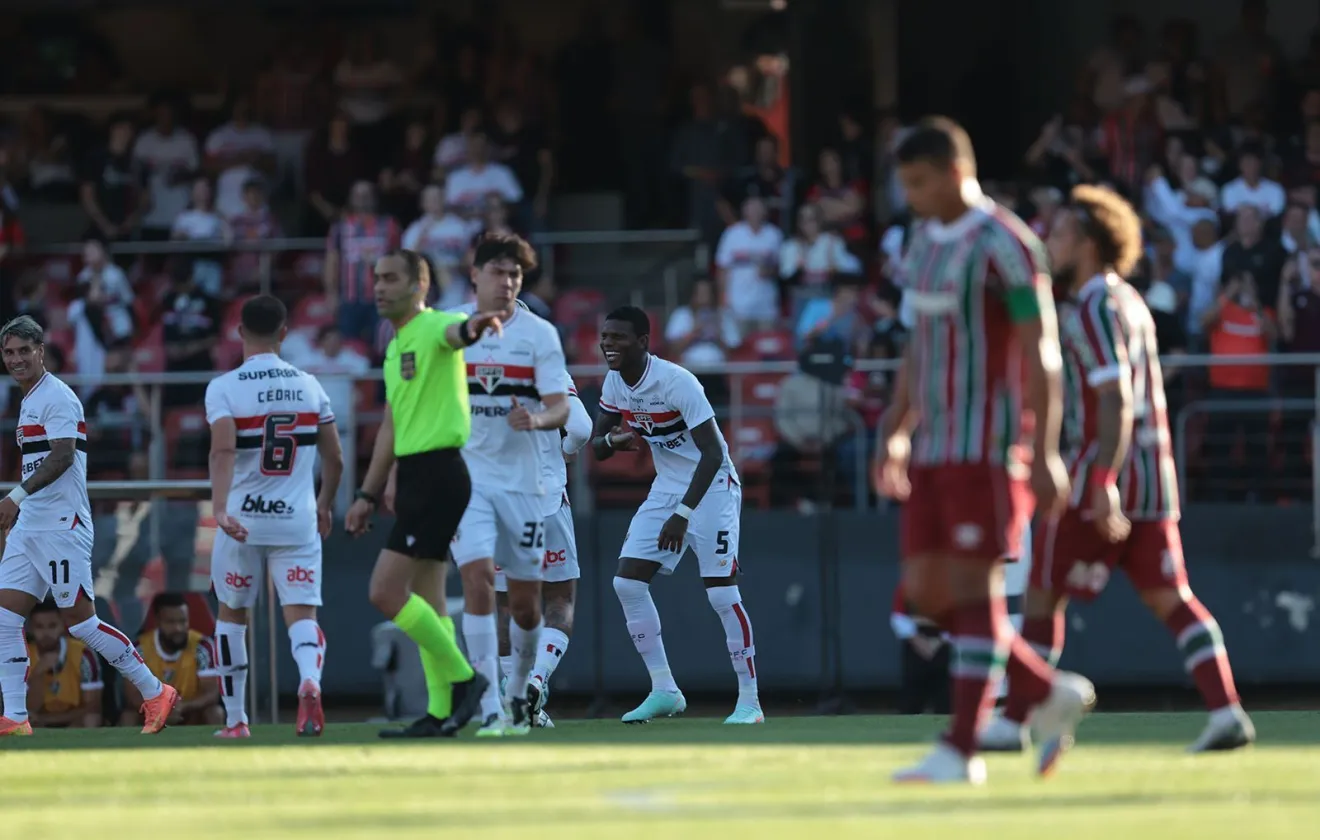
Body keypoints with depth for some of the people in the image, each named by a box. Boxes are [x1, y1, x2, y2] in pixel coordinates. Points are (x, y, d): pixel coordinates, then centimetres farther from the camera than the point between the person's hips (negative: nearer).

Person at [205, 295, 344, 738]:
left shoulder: (224, 388, -6)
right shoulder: (309, 386, 4)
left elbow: (223, 450, -22)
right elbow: (334, 460, 8)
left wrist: (220, 509, -31)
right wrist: (324, 507, 24)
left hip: (242, 521, -1)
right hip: (298, 520, 1)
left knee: (232, 615, 17)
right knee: (301, 614, -1)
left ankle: (235, 719, 22)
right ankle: (310, 680, -33)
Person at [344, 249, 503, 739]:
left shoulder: (433, 328, -10)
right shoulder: (396, 347, 18)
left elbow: (455, 332, -36)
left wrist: (471, 327, -60)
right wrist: (368, 495, 25)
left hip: (438, 473, -10)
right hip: (413, 477, 10)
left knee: (386, 593, -13)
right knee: (426, 602, 9)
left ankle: (463, 678, -3)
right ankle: (441, 713, 12)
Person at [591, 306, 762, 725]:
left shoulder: (676, 382, -24)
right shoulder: (615, 383, -1)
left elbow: (713, 453, -27)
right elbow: (596, 446, 7)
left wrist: (682, 514, -34)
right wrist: (613, 440, -18)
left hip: (711, 486, -8)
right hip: (667, 486, 8)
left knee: (721, 592, -12)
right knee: (627, 581, -3)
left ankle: (749, 699, -3)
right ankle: (663, 690, 6)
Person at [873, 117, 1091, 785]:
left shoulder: (1004, 246, -12)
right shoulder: (925, 241, 14)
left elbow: (1041, 355, -15)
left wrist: (1044, 454, -19)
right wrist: (896, 431, 19)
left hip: (987, 447, -9)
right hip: (933, 448, 9)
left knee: (974, 589, -8)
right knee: (928, 593, 4)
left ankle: (960, 749, -6)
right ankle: (1052, 695, 15)